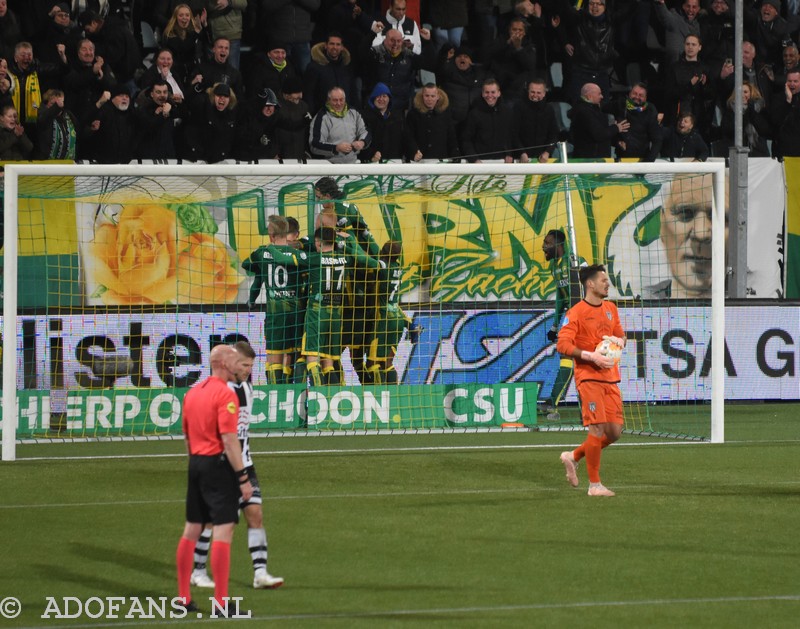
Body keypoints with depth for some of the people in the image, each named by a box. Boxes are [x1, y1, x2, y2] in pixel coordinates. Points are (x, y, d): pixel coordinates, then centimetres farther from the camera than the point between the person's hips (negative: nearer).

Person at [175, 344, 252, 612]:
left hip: (196, 462, 9)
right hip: (218, 464, -9)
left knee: (192, 529, 13)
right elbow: (229, 439, -19)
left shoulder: (192, 393, 13)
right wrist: (243, 478, -17)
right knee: (223, 530, -7)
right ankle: (221, 601, -10)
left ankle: (183, 597, 17)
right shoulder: (225, 394, -13)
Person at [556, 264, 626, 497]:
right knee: (598, 429, -11)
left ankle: (574, 457, 25)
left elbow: (620, 335, 26)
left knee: (614, 431, 4)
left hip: (610, 377, 7)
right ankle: (594, 485, -3)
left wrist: (618, 340, 1)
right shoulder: (576, 313, -8)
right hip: (588, 376, -7)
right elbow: (563, 345, -14)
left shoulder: (610, 309, 14)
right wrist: (592, 356, -21)